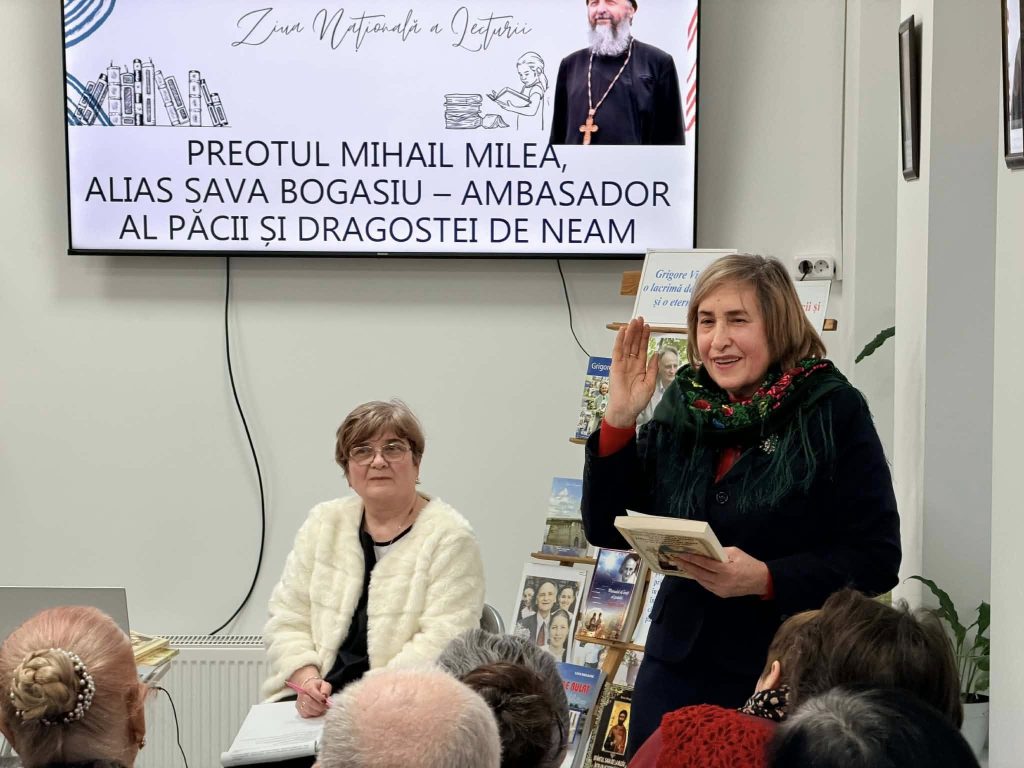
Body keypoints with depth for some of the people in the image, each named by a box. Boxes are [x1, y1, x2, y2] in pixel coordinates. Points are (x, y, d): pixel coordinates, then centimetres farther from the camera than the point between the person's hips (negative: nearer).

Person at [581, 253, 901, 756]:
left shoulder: (834, 412, -7)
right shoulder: (682, 412, 6)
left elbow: (876, 558, -11)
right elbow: (604, 528, 6)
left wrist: (766, 579, -23)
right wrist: (619, 419, -5)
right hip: (677, 665, 4)